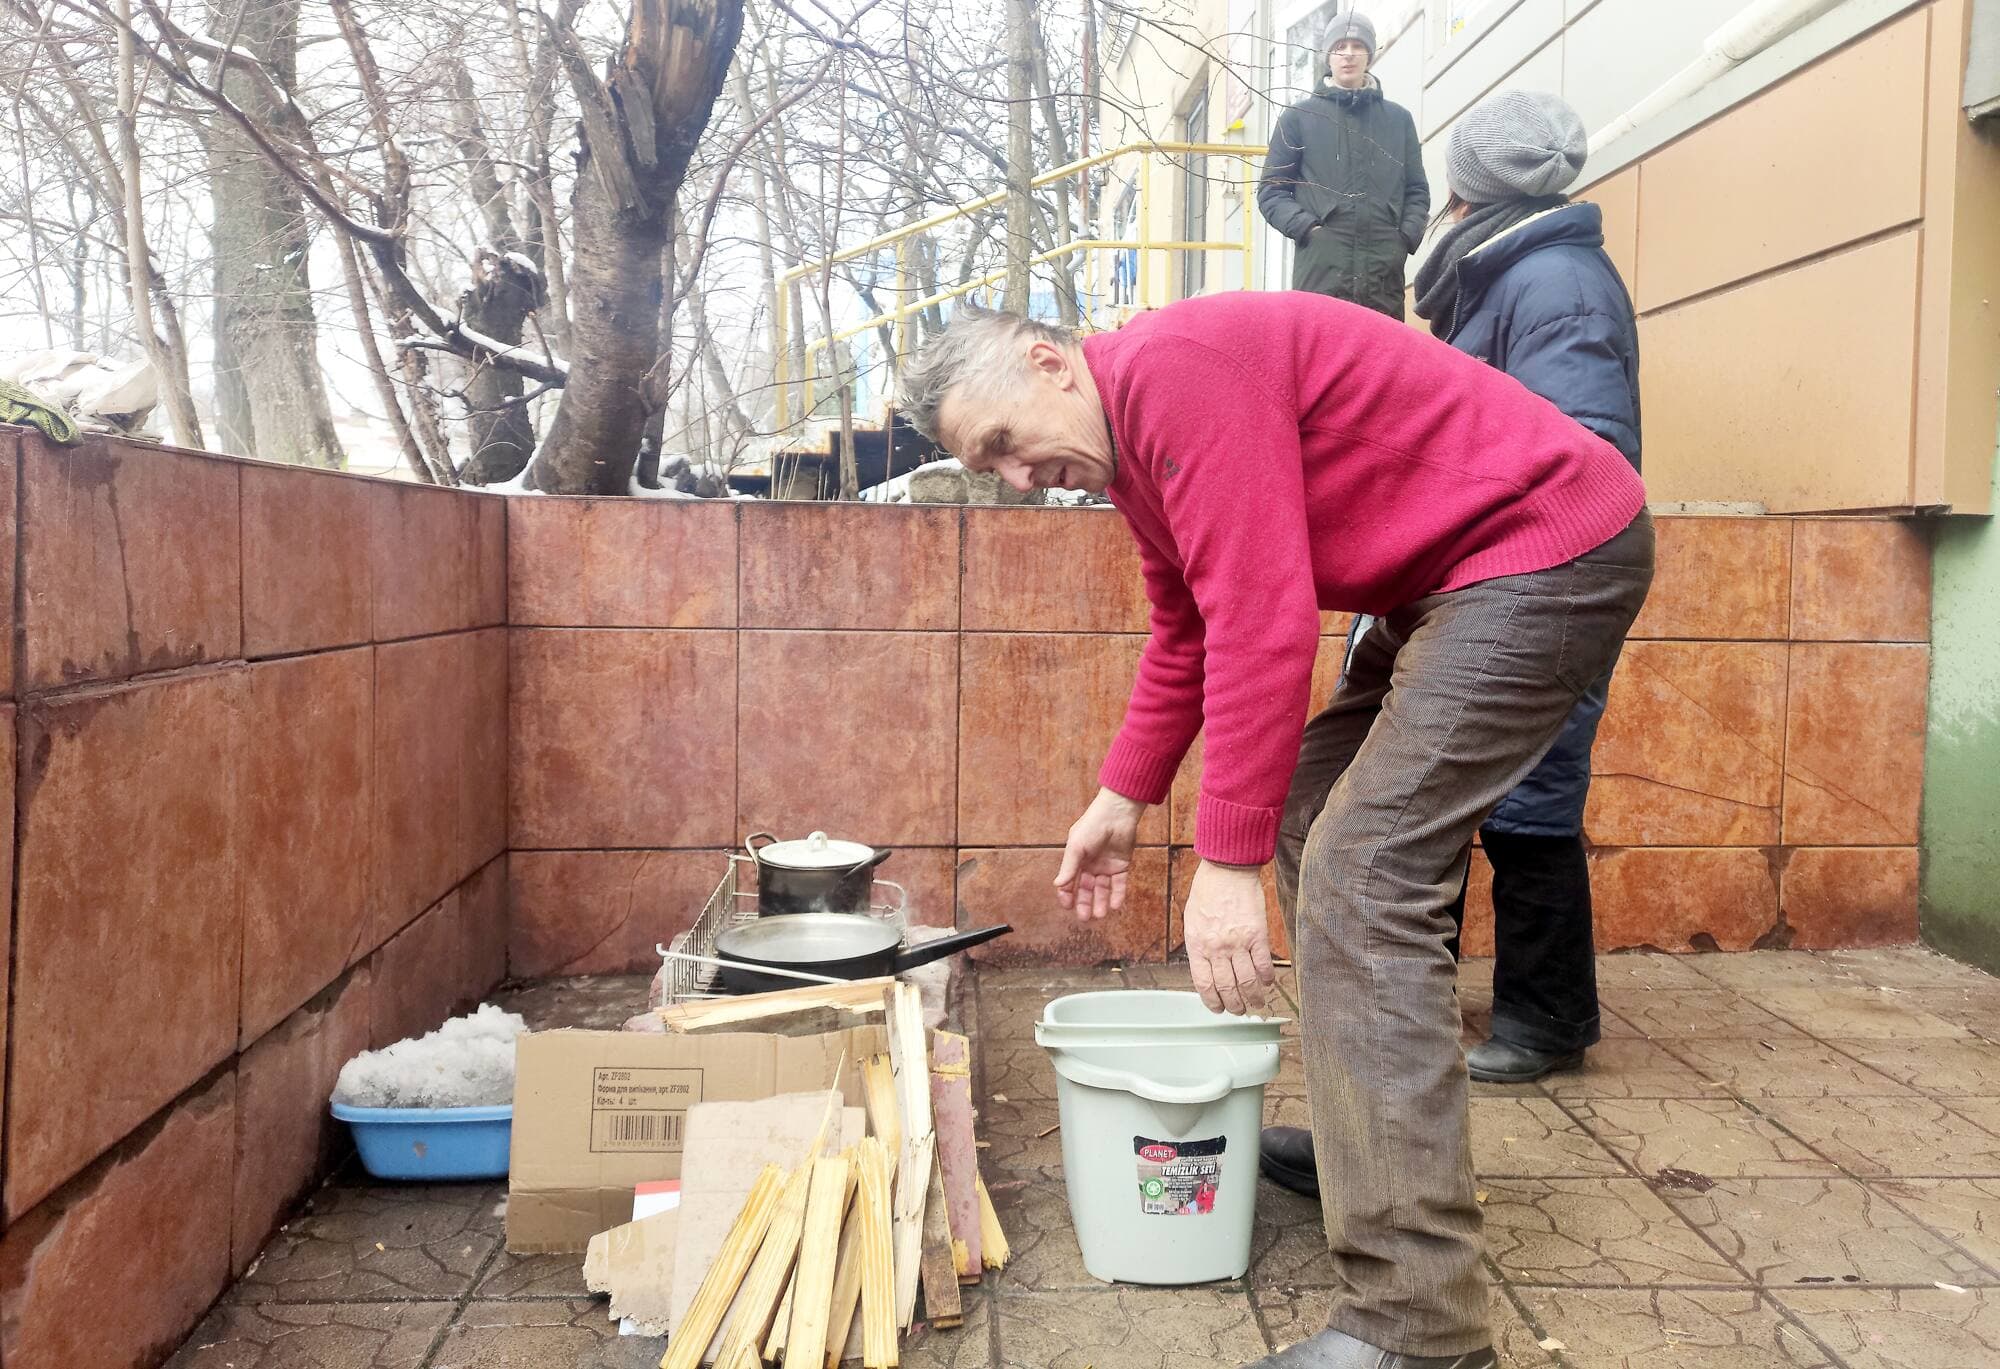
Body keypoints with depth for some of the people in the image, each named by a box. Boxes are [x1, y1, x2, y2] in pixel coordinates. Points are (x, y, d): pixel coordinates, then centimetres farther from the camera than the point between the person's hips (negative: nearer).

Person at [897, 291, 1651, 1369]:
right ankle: (1373, 1143, 26)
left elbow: (1261, 624, -26)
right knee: (1311, 817, 15)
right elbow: (1184, 633, 22)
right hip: (1449, 580, 11)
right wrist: (1120, 802, 20)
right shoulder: (1129, 441, 12)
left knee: (1363, 876, -17)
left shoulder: (1177, 370, -20)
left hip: (1548, 548, -11)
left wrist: (1228, 862, -22)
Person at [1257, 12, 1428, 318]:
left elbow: (1416, 190, 19)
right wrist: (1307, 228, -8)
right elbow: (1271, 188, 8)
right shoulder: (1298, 117, 10)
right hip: (1320, 272, -2)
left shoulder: (1399, 119, 18)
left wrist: (1407, 236, 1)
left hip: (1385, 273, 2)